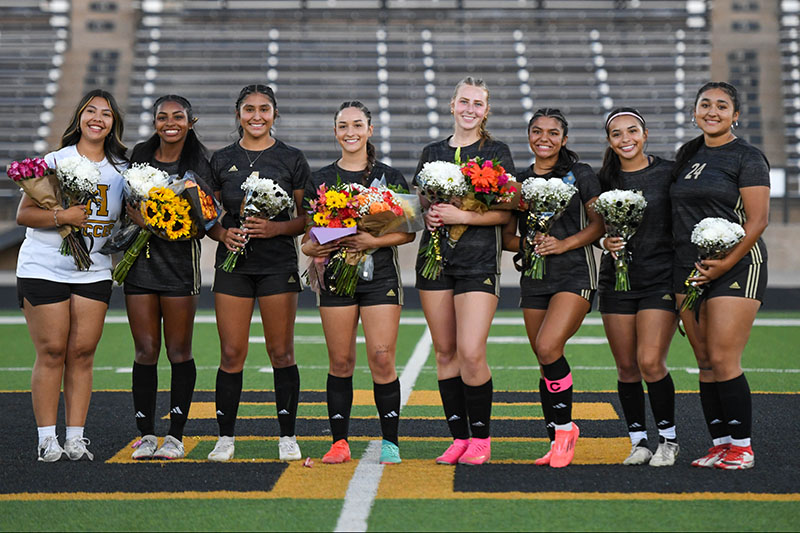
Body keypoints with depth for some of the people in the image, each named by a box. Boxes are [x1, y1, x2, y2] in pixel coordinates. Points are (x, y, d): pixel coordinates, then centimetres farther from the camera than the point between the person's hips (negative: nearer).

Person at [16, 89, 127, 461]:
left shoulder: (121, 169, 7)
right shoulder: (55, 161, -3)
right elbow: (23, 214, -5)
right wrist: (61, 217, -20)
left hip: (94, 272, 3)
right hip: (43, 268, -3)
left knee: (82, 353, 1)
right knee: (51, 353, -4)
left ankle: (75, 438, 5)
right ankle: (47, 440, 1)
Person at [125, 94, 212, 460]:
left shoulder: (201, 163, 0)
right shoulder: (140, 155, 8)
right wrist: (139, 217, -8)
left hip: (181, 260, -2)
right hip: (141, 256, 2)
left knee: (178, 351, 0)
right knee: (145, 350, 2)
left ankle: (175, 436, 8)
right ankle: (146, 435, 10)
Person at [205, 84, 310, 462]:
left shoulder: (291, 159, 5)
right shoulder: (222, 160, 10)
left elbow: (307, 217, 4)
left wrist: (276, 228, -13)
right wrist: (222, 233, -7)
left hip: (278, 263, -1)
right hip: (233, 262, 1)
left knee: (281, 352, 0)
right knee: (231, 354, -1)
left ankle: (287, 437, 8)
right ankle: (225, 438, 7)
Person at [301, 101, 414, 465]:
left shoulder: (390, 177, 6)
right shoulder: (320, 180, 10)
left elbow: (408, 231, 3)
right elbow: (310, 230, 11)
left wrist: (375, 241, -13)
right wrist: (312, 247, -11)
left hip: (380, 274, -1)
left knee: (382, 359, -8)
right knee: (340, 362, 1)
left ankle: (389, 442, 2)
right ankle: (339, 442, 9)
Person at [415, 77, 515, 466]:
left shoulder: (496, 152, 3)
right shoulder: (432, 153, 14)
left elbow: (505, 212, -3)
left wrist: (463, 216, -15)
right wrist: (428, 215, -4)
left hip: (478, 260, -4)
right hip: (435, 257, 4)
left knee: (471, 353, -13)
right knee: (445, 352, 4)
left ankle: (481, 438, 1)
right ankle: (459, 437, 13)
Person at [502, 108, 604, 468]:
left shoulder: (580, 174, 2)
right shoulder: (519, 181, 12)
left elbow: (600, 223, -1)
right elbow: (506, 236, 12)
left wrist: (564, 243, -13)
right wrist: (528, 244, -8)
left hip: (574, 274, -5)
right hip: (534, 277, 5)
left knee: (549, 347, -22)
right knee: (545, 362, 6)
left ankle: (565, 427, -6)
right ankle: (557, 443, 14)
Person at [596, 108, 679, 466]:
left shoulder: (667, 173, -1)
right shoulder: (604, 179, 7)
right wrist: (605, 242, -8)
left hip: (661, 278, -3)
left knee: (650, 362, -13)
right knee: (626, 367, 4)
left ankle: (668, 439, 4)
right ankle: (638, 442, 17)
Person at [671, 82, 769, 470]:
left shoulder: (747, 158, -4)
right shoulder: (686, 155, 15)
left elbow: (758, 220, -10)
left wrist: (725, 264, -17)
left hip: (737, 267, -6)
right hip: (689, 269, 6)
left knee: (723, 360, -11)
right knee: (705, 362, 5)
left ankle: (742, 448, -3)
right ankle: (719, 444, 11)